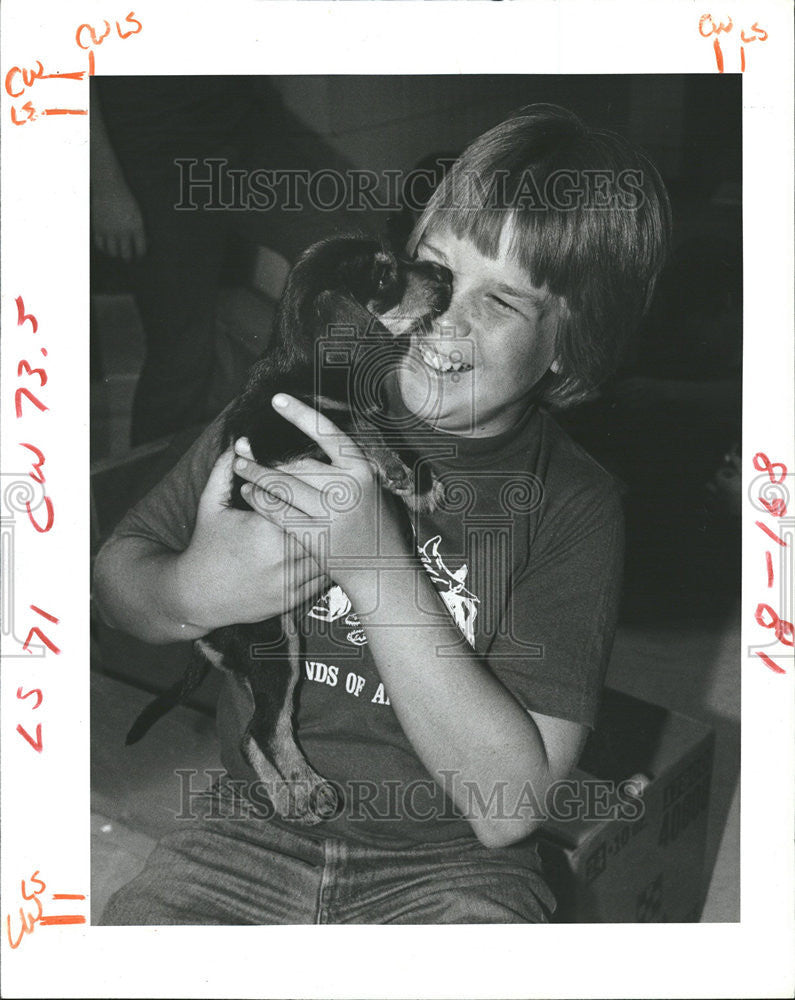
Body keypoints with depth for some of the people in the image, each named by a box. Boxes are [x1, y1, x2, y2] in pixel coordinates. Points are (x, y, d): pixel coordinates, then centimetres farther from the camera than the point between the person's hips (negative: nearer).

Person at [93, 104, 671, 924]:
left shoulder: (573, 506, -10)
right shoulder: (292, 401, -3)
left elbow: (508, 806, -17)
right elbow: (115, 571, 5)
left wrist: (376, 563, -25)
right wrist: (189, 593, -19)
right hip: (247, 837, 1)